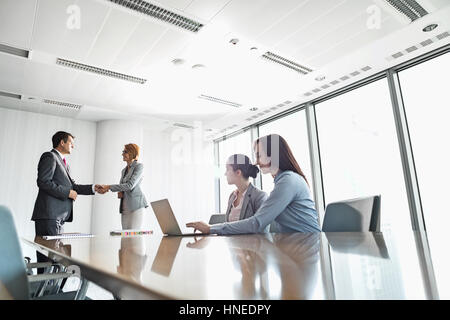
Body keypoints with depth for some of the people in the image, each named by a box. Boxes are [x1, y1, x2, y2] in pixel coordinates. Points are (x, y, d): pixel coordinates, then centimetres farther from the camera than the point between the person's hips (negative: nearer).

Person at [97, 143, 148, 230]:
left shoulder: (139, 166, -5)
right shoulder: (124, 170, 19)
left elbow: (130, 185, -15)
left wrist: (109, 187, -15)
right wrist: (120, 193, 0)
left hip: (136, 204, -7)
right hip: (125, 207, 7)